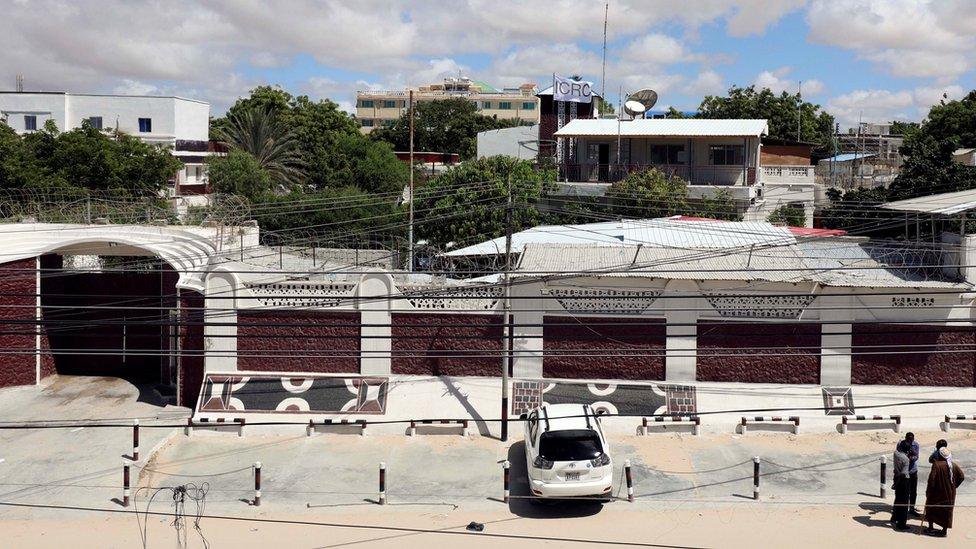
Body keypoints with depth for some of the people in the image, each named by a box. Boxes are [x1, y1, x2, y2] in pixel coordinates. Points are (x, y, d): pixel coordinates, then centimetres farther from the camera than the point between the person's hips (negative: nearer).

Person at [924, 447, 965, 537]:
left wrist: (928, 491, -13)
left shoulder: (937, 464, -19)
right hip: (949, 493, 4)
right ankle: (945, 530, 16)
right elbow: (962, 477, -1)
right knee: (947, 510, 14)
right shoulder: (954, 466, -4)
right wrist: (953, 486, 8)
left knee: (931, 508, 15)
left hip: (937, 492, -4)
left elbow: (932, 479, -22)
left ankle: (930, 528, 19)